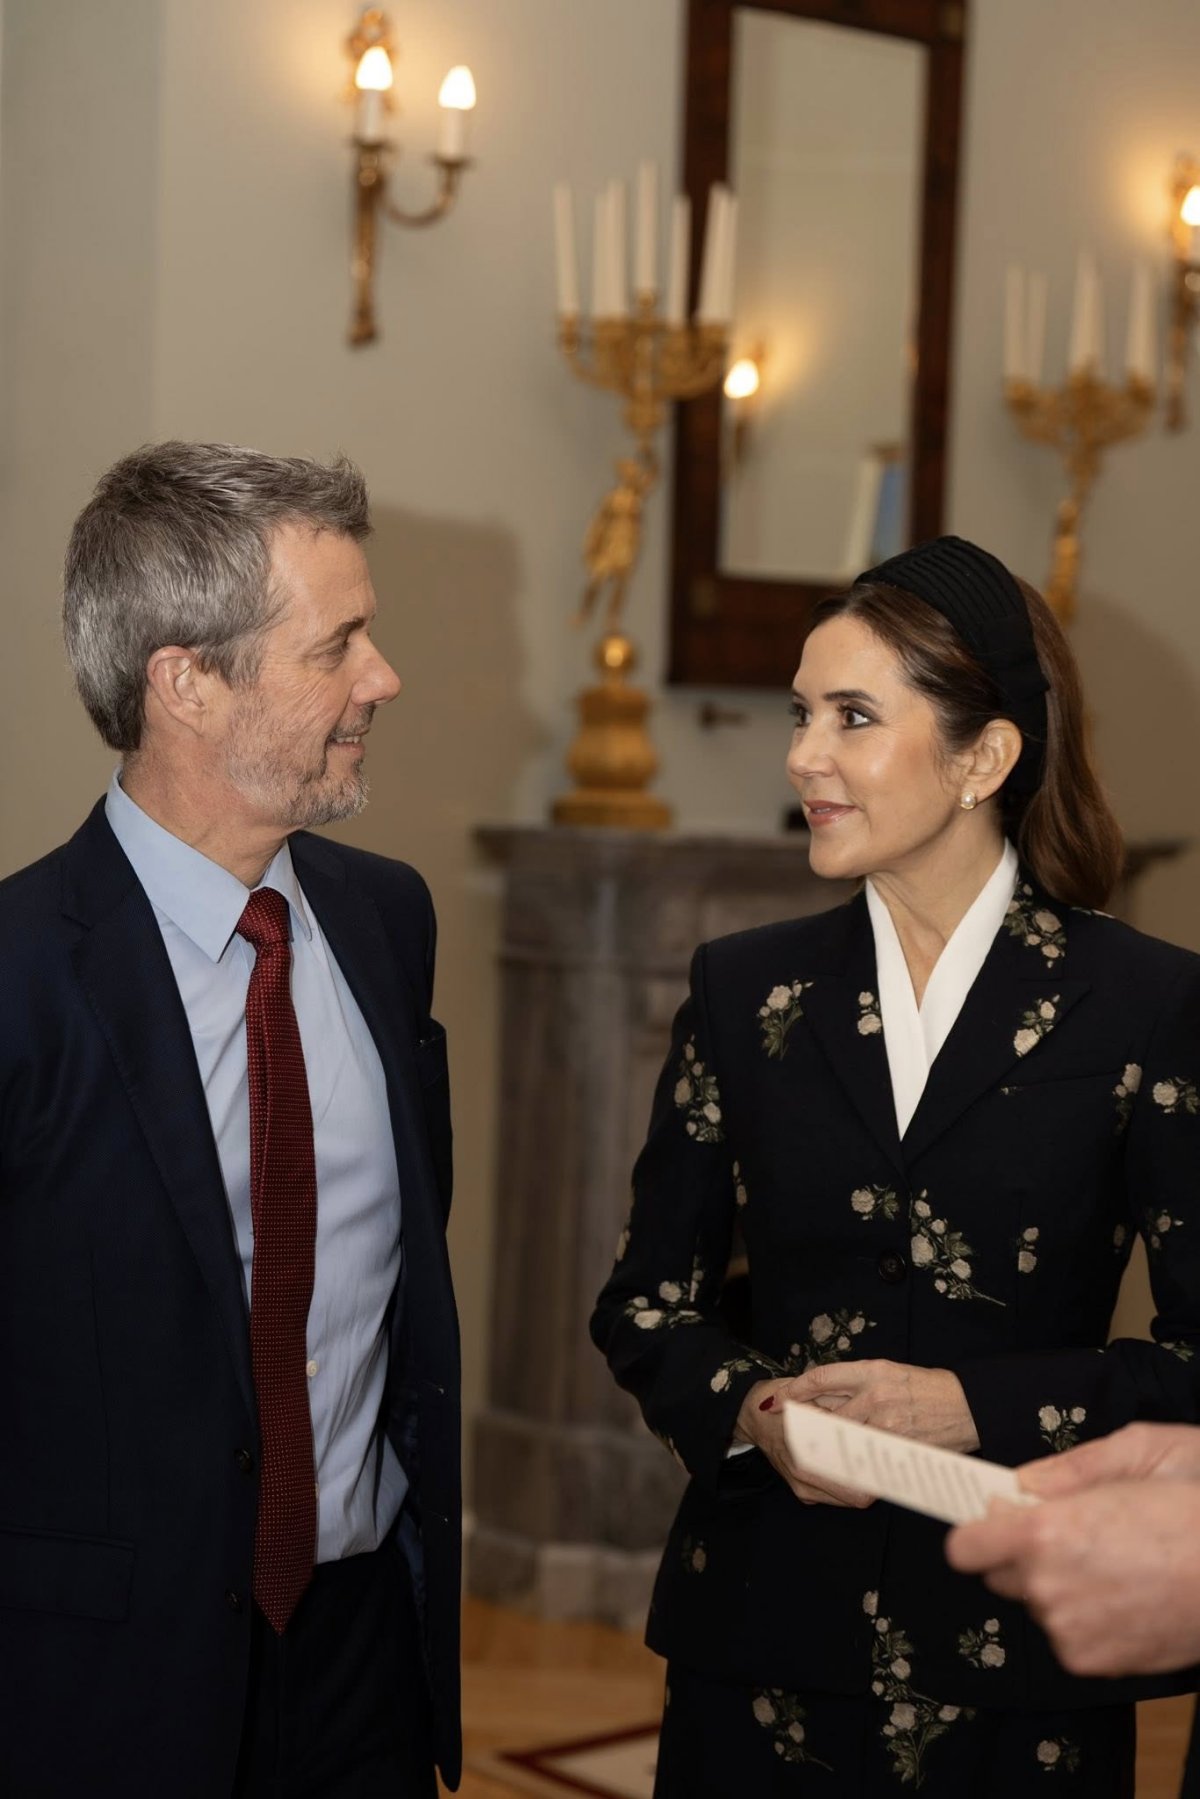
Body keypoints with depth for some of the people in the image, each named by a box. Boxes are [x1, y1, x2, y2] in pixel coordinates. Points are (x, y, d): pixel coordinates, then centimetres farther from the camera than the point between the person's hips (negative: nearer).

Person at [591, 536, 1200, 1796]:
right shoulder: (747, 988, 4)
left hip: (1022, 1648, -2)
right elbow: (644, 1299, 9)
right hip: (770, 1630, 2)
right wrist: (749, 1406, -10)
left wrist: (975, 1407, -17)